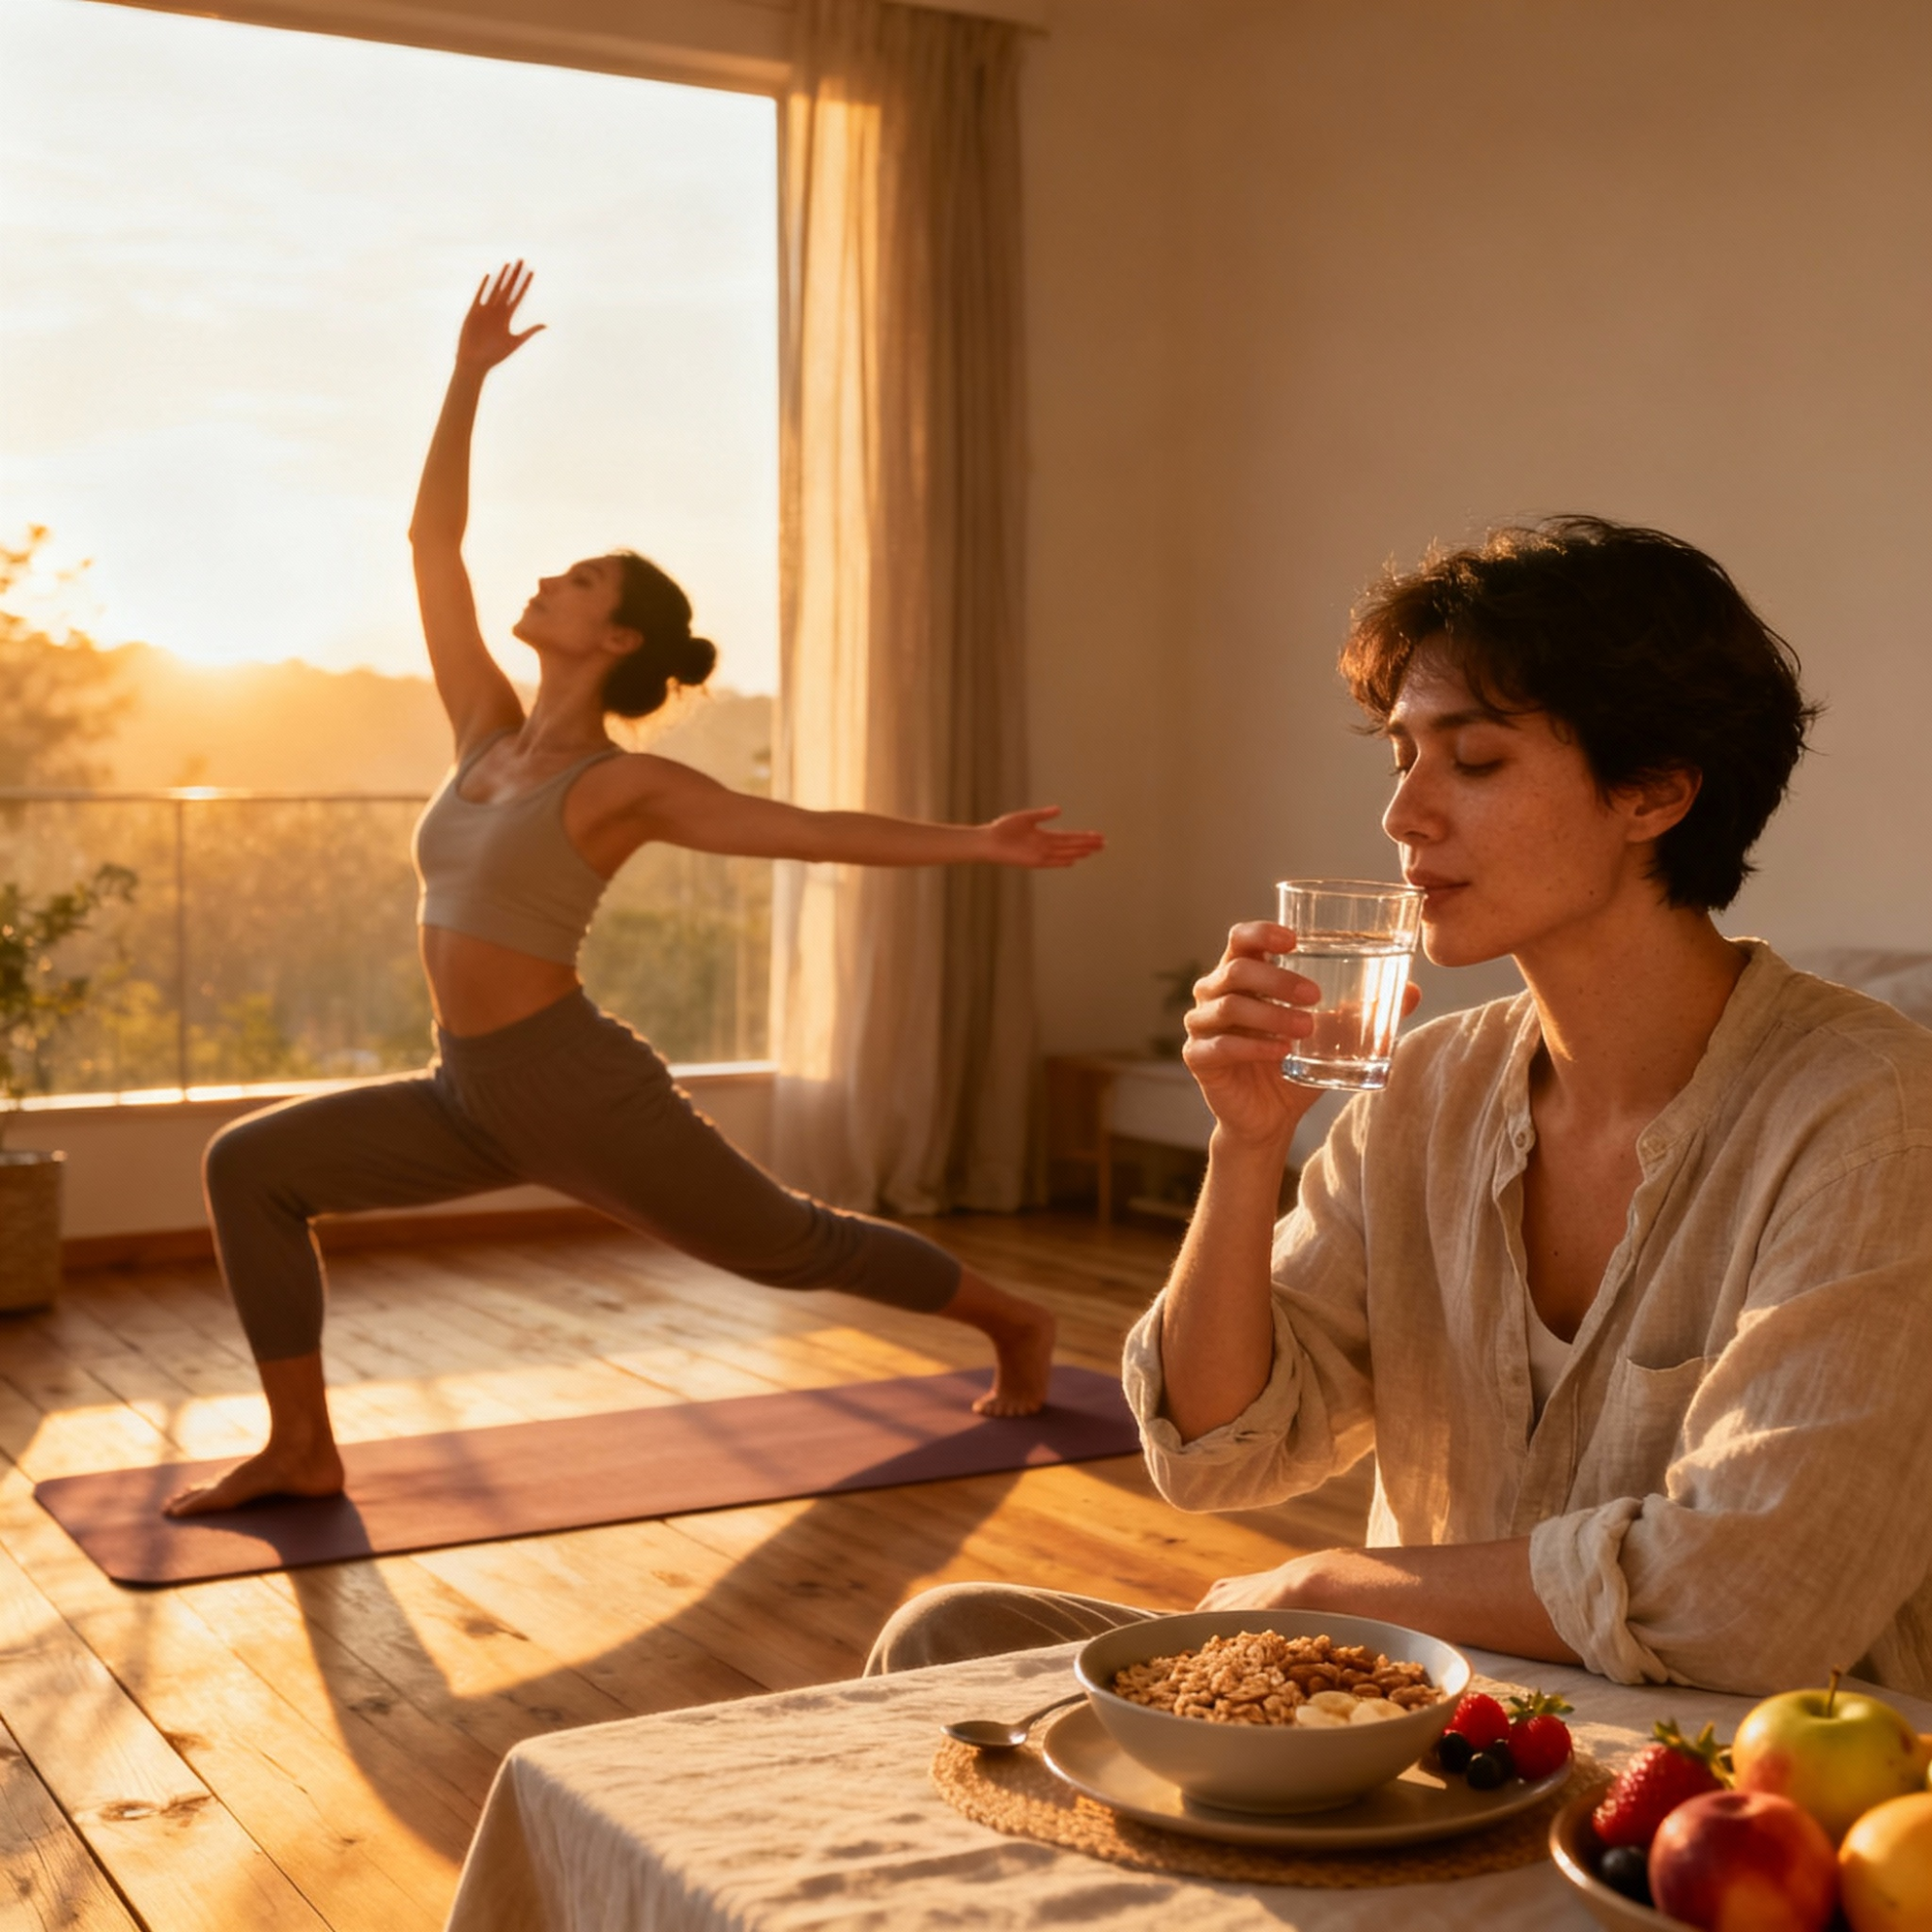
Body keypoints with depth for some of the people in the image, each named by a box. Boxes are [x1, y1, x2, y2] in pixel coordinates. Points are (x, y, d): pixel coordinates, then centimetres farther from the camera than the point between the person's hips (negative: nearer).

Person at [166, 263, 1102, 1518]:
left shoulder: (627, 784, -10)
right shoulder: (488, 734, 7)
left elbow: (817, 829, -12)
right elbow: (431, 540, 9)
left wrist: (975, 845, -20)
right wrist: (468, 378, 10)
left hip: (583, 1091, -6)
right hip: (476, 1101, 6)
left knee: (792, 1246, 9)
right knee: (251, 1165, -4)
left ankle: (1012, 1323, 33)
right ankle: (302, 1452, 0)